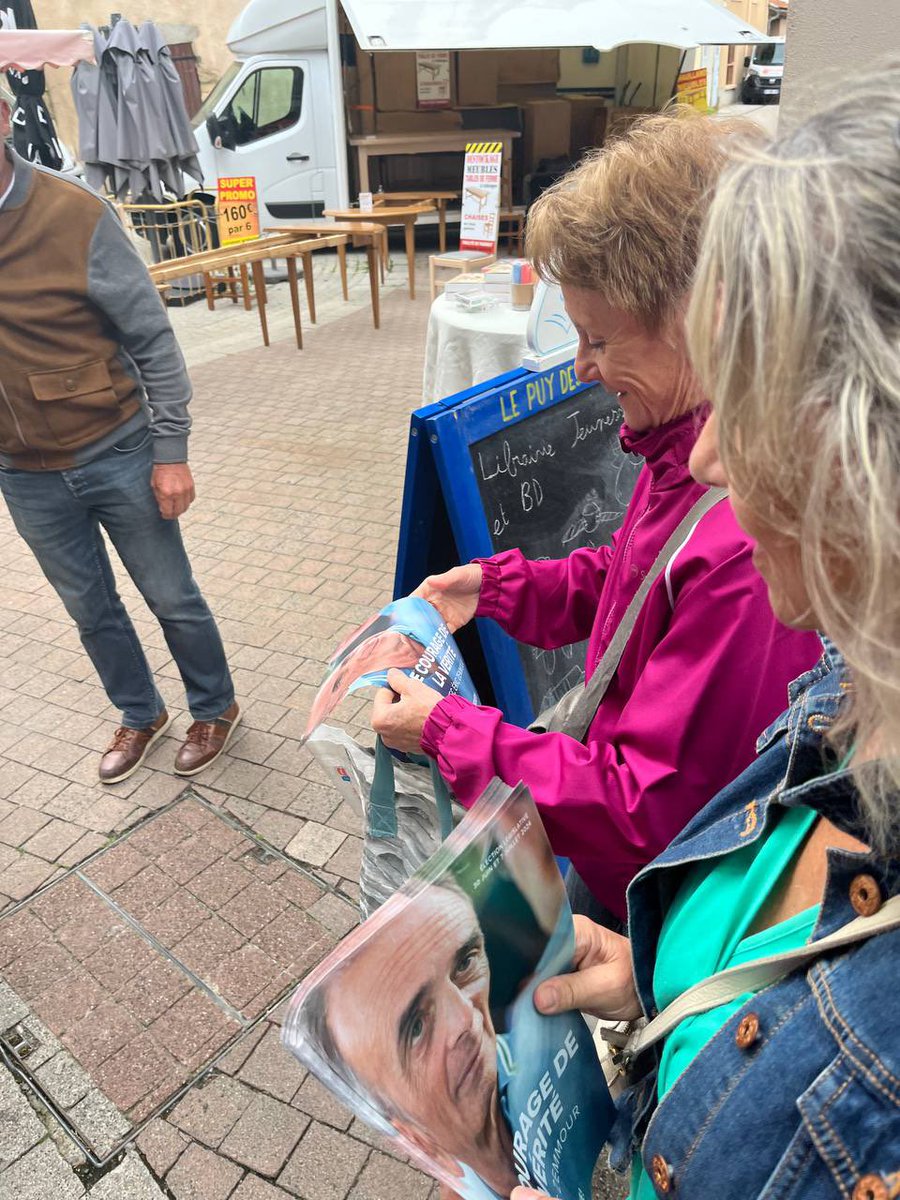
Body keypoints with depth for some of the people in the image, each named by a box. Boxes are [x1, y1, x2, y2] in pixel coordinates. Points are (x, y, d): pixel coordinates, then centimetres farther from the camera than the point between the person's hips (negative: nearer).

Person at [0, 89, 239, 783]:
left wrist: (170, 451, -11)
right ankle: (141, 715, 41)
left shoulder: (73, 214, -14)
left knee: (172, 597, 11)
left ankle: (216, 709, 35)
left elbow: (153, 340, -10)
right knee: (91, 610, 18)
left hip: (115, 454, -4)